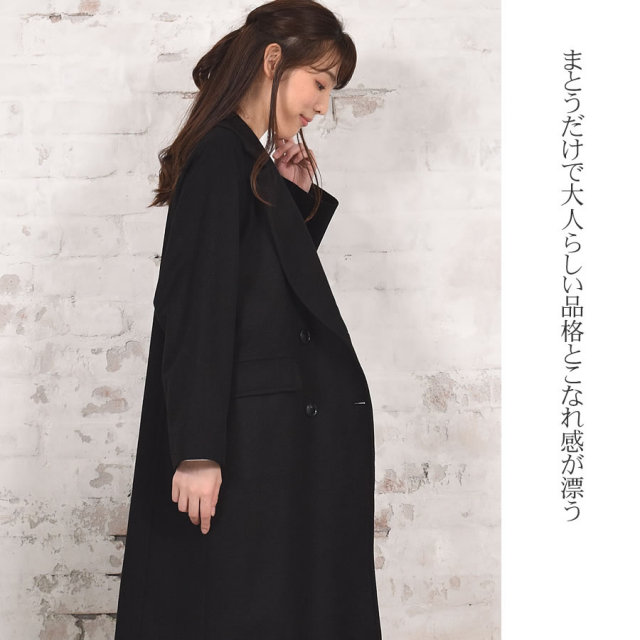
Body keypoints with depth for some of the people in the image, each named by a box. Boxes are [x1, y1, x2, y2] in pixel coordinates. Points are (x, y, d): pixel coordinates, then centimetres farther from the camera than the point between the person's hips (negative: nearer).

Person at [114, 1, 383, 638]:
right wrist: (198, 452, -23)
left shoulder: (247, 159, 15)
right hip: (247, 442, -10)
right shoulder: (221, 158, -14)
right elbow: (197, 310, -20)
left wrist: (301, 198, 9)